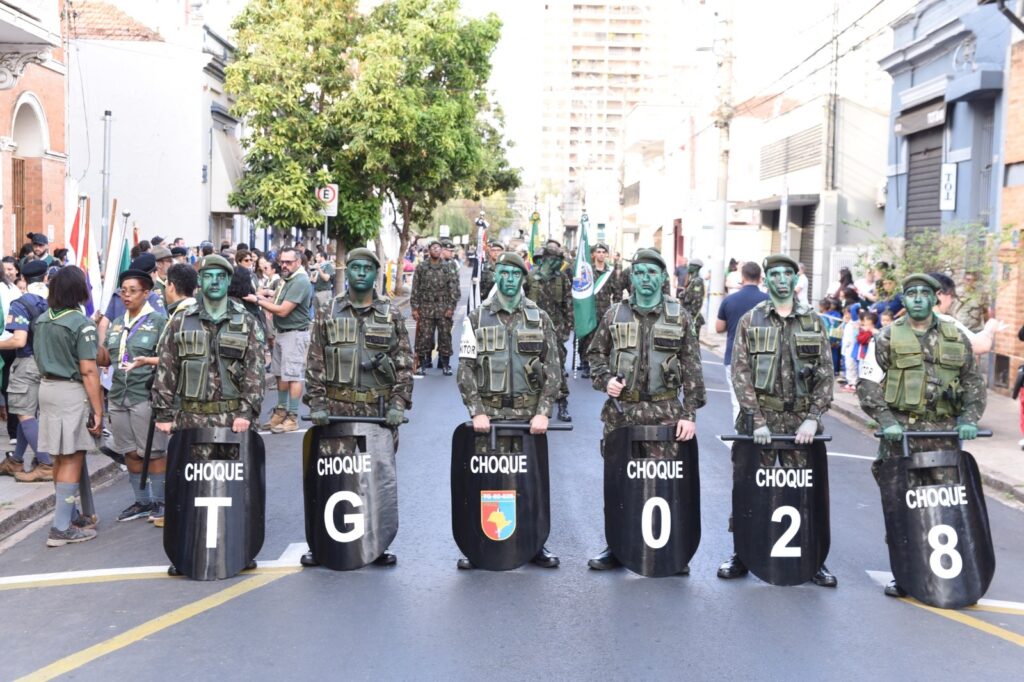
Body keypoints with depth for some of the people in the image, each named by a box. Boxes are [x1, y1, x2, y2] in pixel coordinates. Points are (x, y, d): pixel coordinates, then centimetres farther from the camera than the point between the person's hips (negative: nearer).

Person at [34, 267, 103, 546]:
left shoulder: (41, 320, 8)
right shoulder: (81, 324, -15)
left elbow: (41, 360, 18)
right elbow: (88, 371, -17)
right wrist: (98, 410, -15)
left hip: (47, 388, 8)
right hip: (72, 391, -8)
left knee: (60, 459, 17)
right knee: (72, 460, -2)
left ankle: (70, 515, 30)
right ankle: (62, 528, -2)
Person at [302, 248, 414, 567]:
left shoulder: (392, 314, 5)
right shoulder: (327, 312, 6)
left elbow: (404, 362, 3)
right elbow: (315, 362, 4)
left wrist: (398, 404, -6)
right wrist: (317, 402, -4)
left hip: (380, 407, 0)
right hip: (337, 406, 0)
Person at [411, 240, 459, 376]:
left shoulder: (448, 268, 4)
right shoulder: (421, 268, 5)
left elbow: (454, 289, 2)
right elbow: (415, 289, 5)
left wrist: (451, 307, -6)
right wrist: (414, 308, -1)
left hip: (443, 309, 0)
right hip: (425, 309, 0)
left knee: (445, 336, 3)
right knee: (423, 337, 0)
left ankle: (445, 364, 13)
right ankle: (422, 363, 10)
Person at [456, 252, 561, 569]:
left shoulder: (539, 318, 6)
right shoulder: (477, 318, 4)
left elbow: (552, 370, 3)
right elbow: (466, 369, 0)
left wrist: (543, 412, -7)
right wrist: (476, 411, -10)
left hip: (529, 413, 1)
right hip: (490, 412, -1)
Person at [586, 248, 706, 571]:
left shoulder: (680, 317, 3)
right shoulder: (614, 314, 7)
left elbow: (691, 367, 1)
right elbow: (596, 354, 15)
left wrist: (689, 413, -6)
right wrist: (605, 379, -5)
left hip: (663, 411, -2)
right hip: (620, 410, 2)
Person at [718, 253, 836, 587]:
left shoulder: (813, 322, 7)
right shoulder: (750, 321, 3)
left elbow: (825, 374, 5)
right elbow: (741, 374, -3)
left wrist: (813, 418, -7)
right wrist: (757, 420, -12)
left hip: (801, 420, 1)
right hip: (758, 418, -1)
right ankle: (742, 553, 16)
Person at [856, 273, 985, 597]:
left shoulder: (956, 338, 10)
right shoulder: (889, 337, 3)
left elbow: (973, 381, 15)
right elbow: (868, 383, 0)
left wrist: (969, 418, 1)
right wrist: (886, 420, -11)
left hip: (944, 432, 2)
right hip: (901, 429, -2)